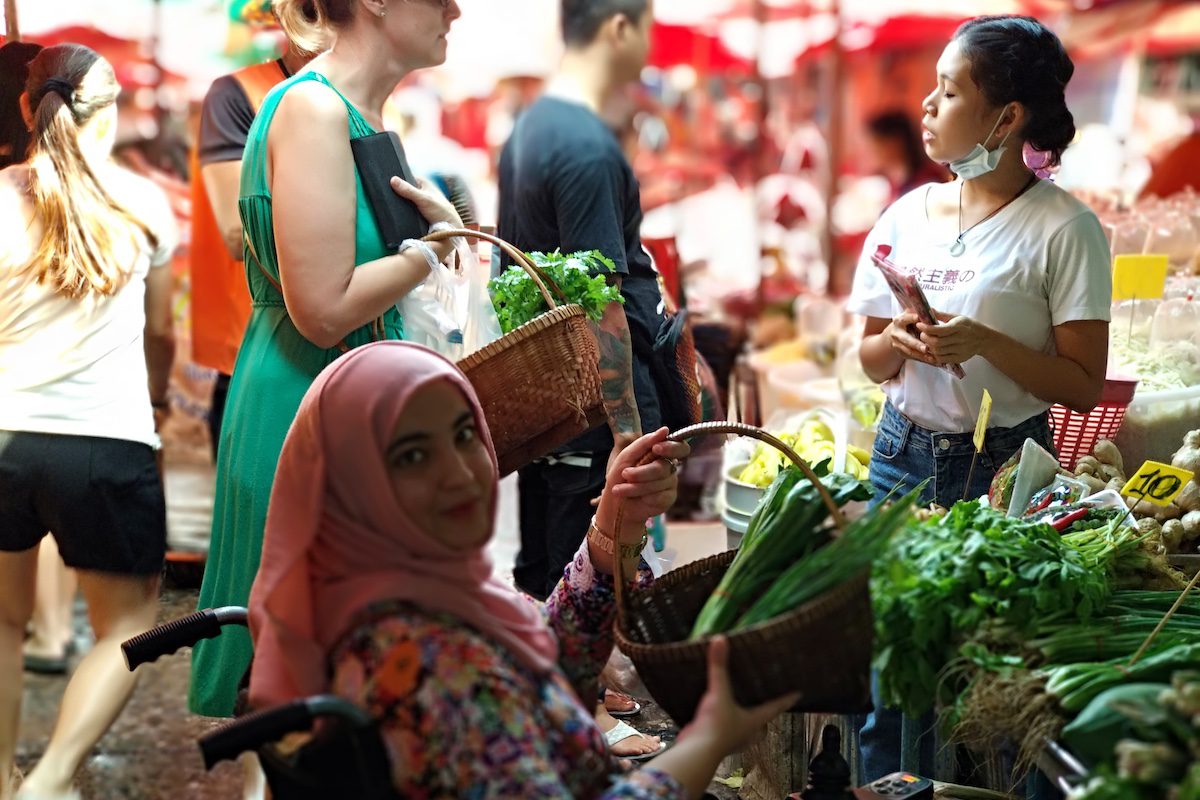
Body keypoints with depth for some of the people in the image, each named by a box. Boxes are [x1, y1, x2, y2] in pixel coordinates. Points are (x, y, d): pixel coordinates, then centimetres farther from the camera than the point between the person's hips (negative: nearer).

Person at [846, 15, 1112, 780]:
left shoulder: (1064, 228, -9)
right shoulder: (906, 216, 7)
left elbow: (1084, 387, -9)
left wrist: (986, 344, -22)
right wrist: (897, 341, -8)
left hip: (1005, 464, -4)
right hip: (904, 455, 5)